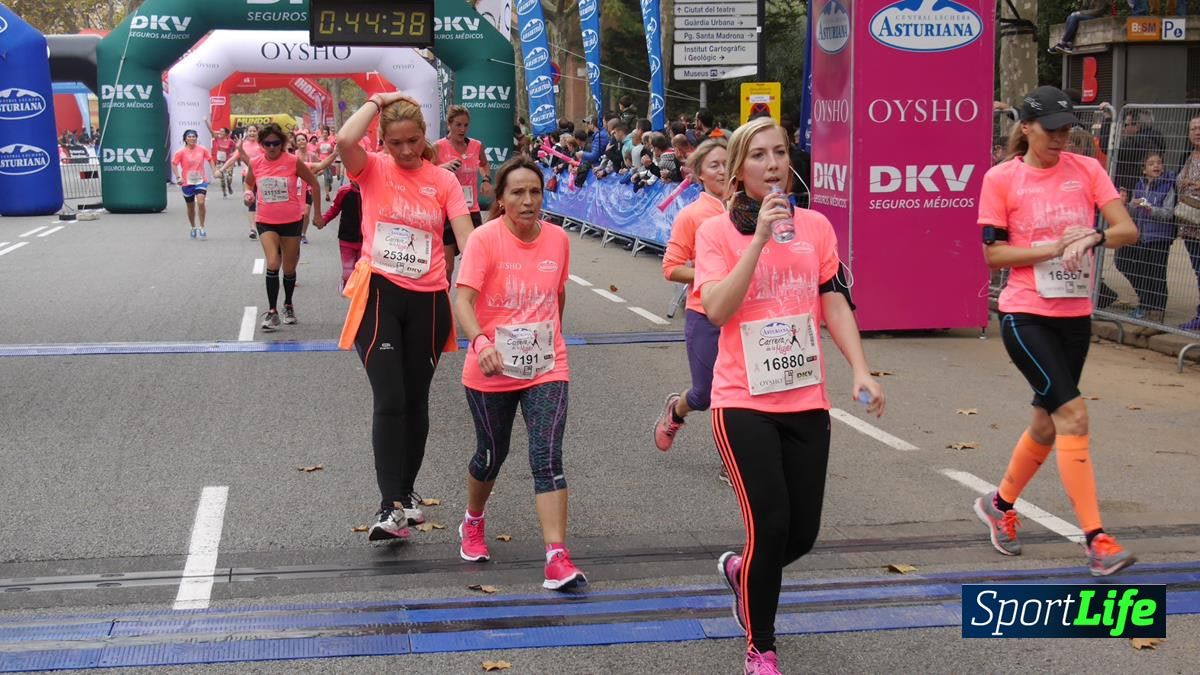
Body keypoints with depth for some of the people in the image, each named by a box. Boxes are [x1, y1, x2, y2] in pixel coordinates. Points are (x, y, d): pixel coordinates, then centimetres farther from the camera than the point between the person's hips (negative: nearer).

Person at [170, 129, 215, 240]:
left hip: (201, 181, 0)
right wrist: (178, 177, -14)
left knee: (201, 202, -20)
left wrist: (214, 171, 7)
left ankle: (202, 228, -9)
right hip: (187, 183, 0)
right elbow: (174, 164, -4)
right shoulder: (181, 152, -6)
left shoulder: (202, 150, 0)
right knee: (191, 207, 11)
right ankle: (193, 228, 32)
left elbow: (210, 160, 15)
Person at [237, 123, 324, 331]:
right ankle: (272, 311, -10)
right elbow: (250, 186, 14)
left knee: (289, 268, 11)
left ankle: (288, 306, 35)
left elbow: (314, 184, 0)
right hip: (266, 222, 0)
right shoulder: (254, 163, -5)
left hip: (291, 221, 0)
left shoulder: (293, 162, -11)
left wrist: (317, 214, 1)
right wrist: (249, 194, -10)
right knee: (272, 264, -19)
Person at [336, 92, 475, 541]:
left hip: (427, 300, 2)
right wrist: (376, 102, -9)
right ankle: (390, 507, -11)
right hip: (379, 295, -2)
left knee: (416, 401, 13)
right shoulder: (373, 170, 0)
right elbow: (344, 141, -23)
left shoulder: (444, 180, 3)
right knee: (389, 401, -11)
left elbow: (467, 240, -6)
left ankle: (405, 492, 29)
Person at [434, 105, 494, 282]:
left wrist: (486, 179, 6)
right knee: (447, 267, 1)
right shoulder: (438, 148, -7)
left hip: (472, 212, 3)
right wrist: (443, 168, -24)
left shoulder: (477, 146, 4)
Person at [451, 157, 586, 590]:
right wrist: (480, 342, -39)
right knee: (492, 454, 15)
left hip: (546, 368, 2)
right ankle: (473, 524, 44)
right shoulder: (484, 239, -12)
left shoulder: (558, 239, 1)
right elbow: (462, 300, -22)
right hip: (491, 371, -2)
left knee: (548, 456, -11)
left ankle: (557, 557, -15)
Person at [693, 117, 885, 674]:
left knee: (802, 533, 7)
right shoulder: (716, 231, -3)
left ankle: (740, 569, 42)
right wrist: (760, 239, -20)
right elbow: (717, 310, -16)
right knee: (770, 525, -9)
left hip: (806, 399, 4)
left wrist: (861, 371, -4)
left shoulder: (815, 225, 6)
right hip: (744, 400, -4)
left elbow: (834, 304, 7)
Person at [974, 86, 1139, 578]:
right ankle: (1096, 539, -12)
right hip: (1026, 315, -5)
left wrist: (1093, 237, -23)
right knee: (1073, 414, -15)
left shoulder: (1086, 170, 3)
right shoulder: (1001, 178, -5)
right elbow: (993, 253, -5)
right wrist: (1052, 248, -16)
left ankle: (999, 505, 38)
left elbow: (1127, 230, -3)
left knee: (1047, 422, 14)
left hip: (1075, 315, 5)